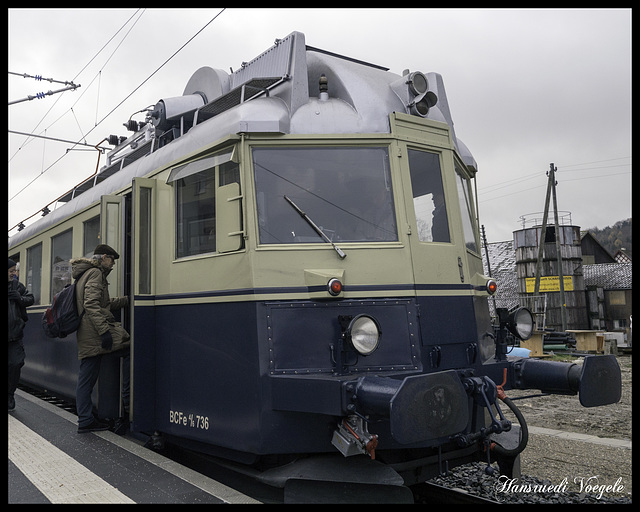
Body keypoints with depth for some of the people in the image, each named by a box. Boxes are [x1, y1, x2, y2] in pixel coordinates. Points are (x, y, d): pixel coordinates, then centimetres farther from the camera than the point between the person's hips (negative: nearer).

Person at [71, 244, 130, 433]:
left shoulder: (84, 275, 26)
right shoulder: (95, 273, -7)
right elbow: (91, 304, -20)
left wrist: (127, 300, 25)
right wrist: (104, 330, -25)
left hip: (85, 336, 10)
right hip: (95, 331, -10)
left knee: (86, 379, 9)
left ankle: (85, 421, 13)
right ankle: (128, 395, 0)